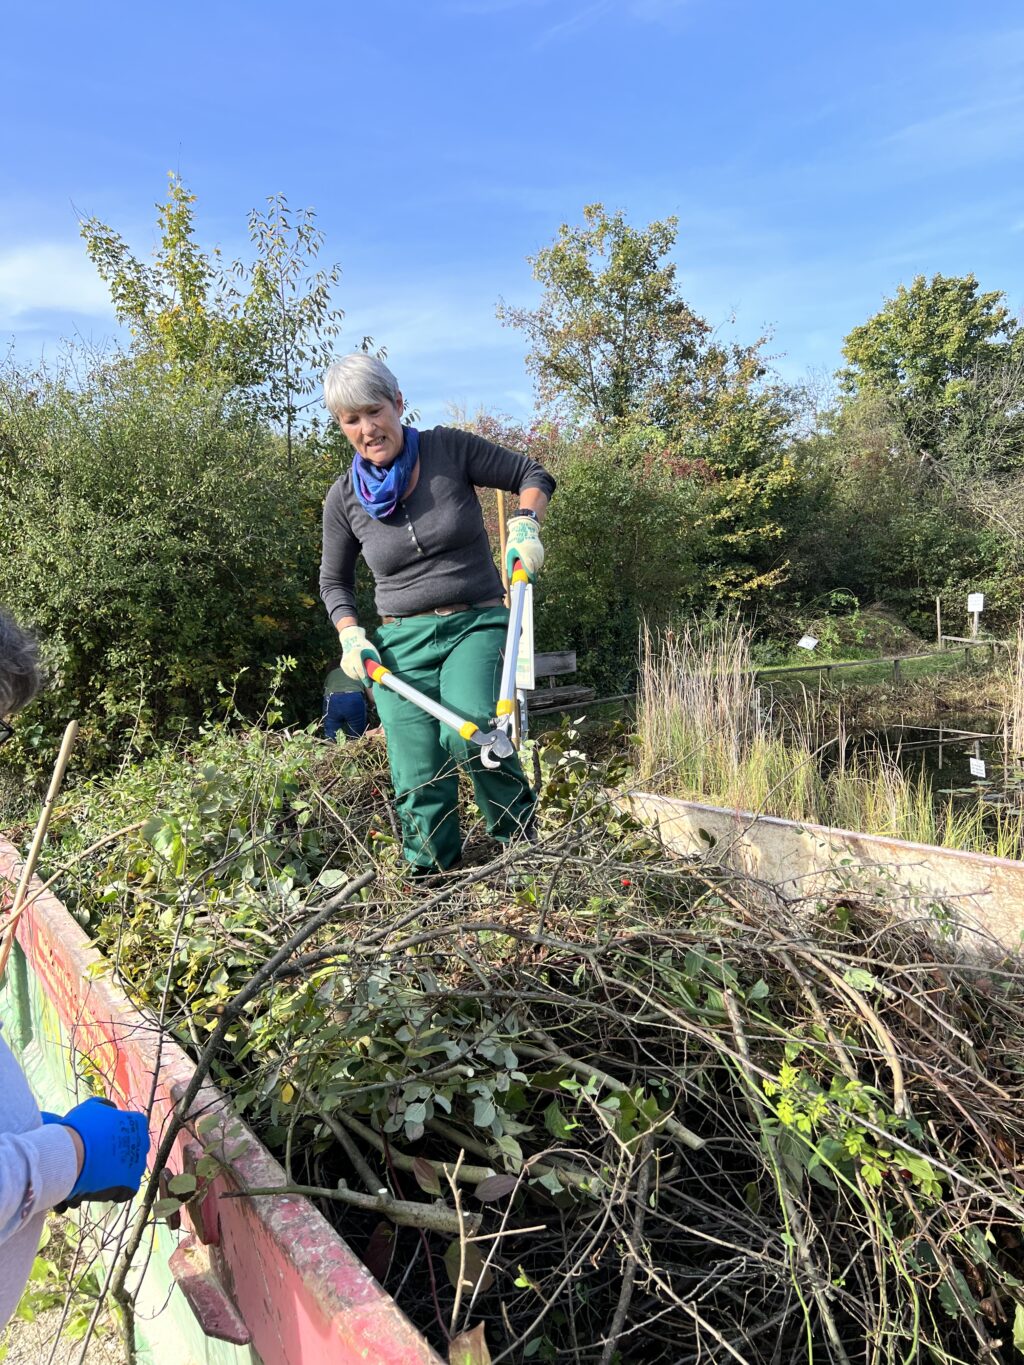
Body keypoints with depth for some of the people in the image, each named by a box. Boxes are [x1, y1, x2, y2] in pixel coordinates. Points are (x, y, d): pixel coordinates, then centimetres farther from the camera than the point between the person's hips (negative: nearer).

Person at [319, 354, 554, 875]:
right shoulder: (344, 496, 4)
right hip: (400, 642, 3)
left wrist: (525, 525, -12)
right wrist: (350, 635, 0)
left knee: (468, 734, -28)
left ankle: (522, 838, -3)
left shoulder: (449, 449, -3)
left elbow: (533, 475, 7)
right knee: (418, 784, -5)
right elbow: (333, 580, 17)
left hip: (476, 624, -2)